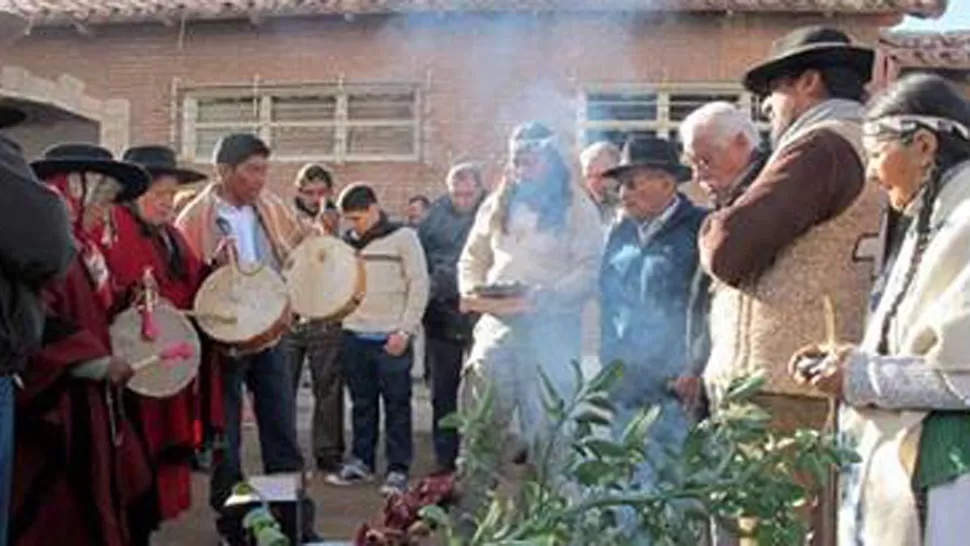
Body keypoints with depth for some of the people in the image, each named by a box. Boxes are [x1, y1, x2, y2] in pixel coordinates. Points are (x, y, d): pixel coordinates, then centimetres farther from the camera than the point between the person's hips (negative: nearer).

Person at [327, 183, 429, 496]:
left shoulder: (403, 237, -4)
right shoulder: (347, 242, 12)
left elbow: (419, 286, -6)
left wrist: (405, 330, -11)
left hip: (391, 339, -5)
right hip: (354, 336, 5)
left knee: (397, 405, 2)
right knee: (361, 404, 12)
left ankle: (398, 470, 8)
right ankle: (361, 462, 23)